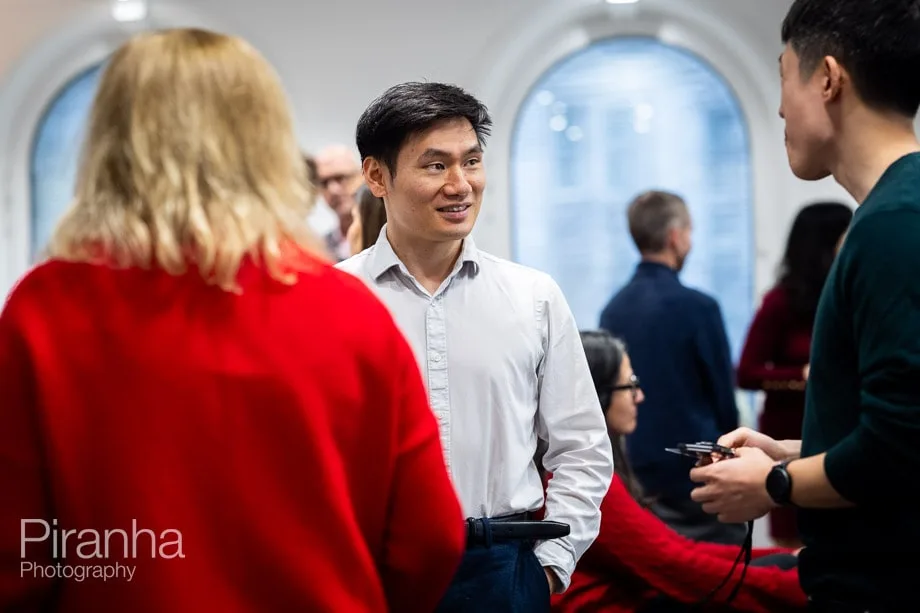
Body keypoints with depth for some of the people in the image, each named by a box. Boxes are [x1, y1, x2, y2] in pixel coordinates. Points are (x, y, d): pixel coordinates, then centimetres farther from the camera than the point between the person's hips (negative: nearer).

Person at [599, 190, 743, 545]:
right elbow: (723, 397, -4)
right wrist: (724, 447, 14)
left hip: (634, 473, 6)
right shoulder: (697, 307, -13)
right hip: (695, 476, -6)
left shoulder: (613, 309, 2)